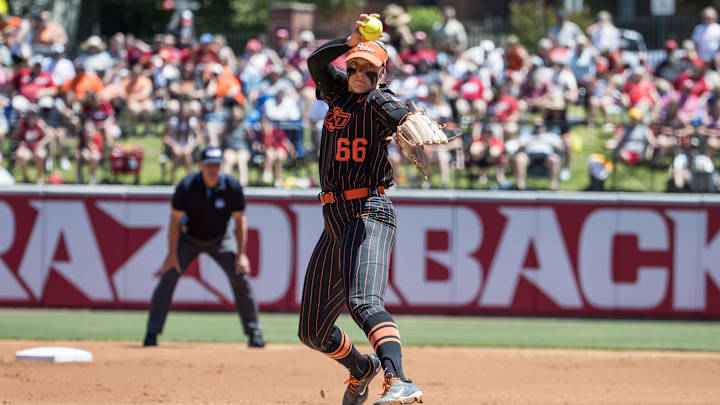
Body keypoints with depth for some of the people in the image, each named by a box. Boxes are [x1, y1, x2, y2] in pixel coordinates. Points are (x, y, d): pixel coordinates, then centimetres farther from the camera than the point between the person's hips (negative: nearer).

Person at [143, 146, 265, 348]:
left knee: (240, 276, -11)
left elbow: (240, 221, -11)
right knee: (168, 276, -16)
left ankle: (254, 333, 0)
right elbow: (175, 219, -16)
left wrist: (241, 254, -16)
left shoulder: (233, 187, -20)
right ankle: (152, 334, -8)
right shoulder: (186, 186, -23)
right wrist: (172, 254, -21)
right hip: (189, 238, -1)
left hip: (220, 239, 1)